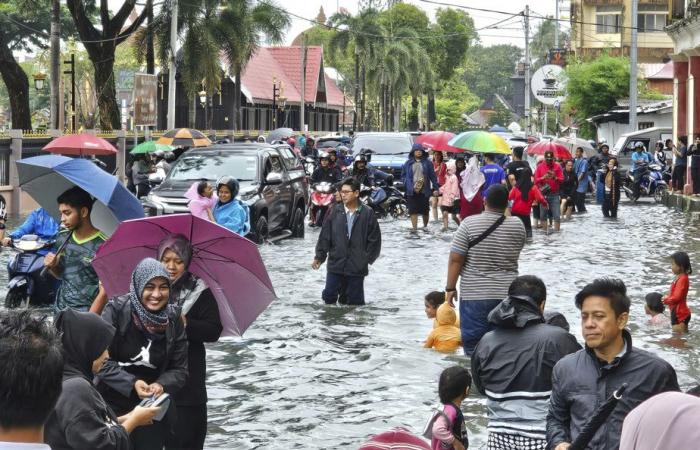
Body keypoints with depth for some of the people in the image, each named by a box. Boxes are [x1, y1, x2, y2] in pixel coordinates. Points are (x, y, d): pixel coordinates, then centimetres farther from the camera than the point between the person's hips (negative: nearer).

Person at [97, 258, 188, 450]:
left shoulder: (173, 319, 0)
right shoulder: (116, 310, -11)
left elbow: (179, 369, 2)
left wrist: (161, 386, -19)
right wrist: (132, 383, -25)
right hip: (113, 405, -3)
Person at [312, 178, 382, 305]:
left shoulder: (367, 214, -4)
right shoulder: (335, 211, 1)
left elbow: (375, 239, 1)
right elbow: (325, 236, 3)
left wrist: (367, 258, -4)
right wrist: (319, 257, -1)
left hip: (357, 268, -2)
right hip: (335, 265, 2)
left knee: (355, 300, 7)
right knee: (329, 296, 4)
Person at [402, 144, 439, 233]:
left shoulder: (427, 163, 4)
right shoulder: (408, 163, 7)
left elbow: (433, 176, 4)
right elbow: (403, 176, 13)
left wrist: (435, 188, -1)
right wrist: (408, 184, -2)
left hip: (424, 191, 0)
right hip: (412, 192, 0)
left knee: (425, 210, 7)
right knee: (413, 211, -4)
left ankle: (425, 226, 27)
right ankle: (414, 228, -3)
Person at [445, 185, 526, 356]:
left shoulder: (469, 224, -8)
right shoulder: (518, 226, 0)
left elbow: (455, 259, -10)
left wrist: (450, 288, 0)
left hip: (475, 295, -3)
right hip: (508, 295, 3)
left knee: (474, 346, 2)